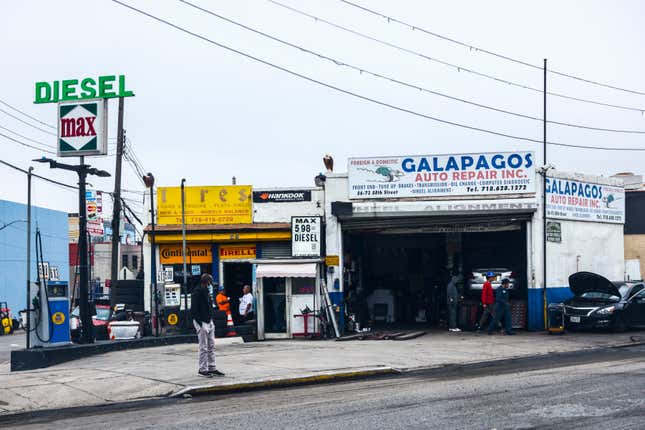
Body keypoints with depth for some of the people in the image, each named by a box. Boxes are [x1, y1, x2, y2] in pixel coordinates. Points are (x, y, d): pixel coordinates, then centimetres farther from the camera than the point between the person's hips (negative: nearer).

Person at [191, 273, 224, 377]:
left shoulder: (206, 291, 14)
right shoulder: (197, 293, -14)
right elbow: (194, 310, -17)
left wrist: (211, 319, 13)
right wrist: (200, 323, -20)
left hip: (209, 322, 9)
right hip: (201, 323, -9)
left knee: (211, 347, 11)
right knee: (204, 348, -4)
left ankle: (212, 368, 17)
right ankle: (202, 369, 3)